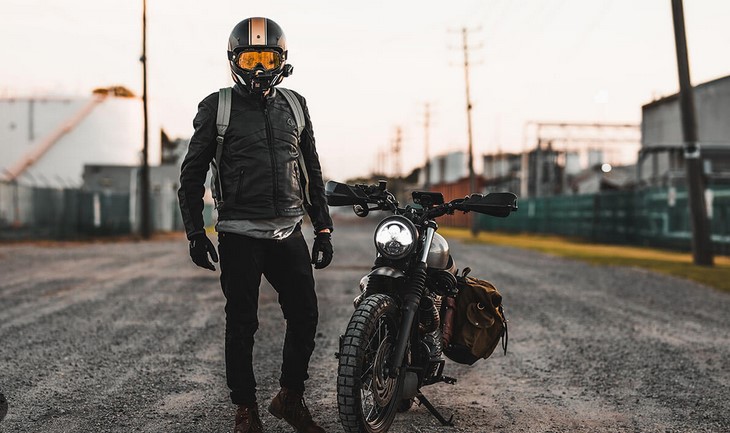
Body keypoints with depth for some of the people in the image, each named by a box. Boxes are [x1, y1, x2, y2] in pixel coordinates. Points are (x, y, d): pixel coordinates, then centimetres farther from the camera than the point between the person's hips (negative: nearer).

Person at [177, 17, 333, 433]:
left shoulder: (295, 104, 11)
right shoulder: (218, 107, 0)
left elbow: (312, 171, 16)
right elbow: (192, 173, 3)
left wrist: (323, 228, 11)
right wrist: (195, 233, -3)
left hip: (289, 231, 4)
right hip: (240, 235, -3)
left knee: (305, 316, 5)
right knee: (242, 324, 4)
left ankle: (291, 398, 23)